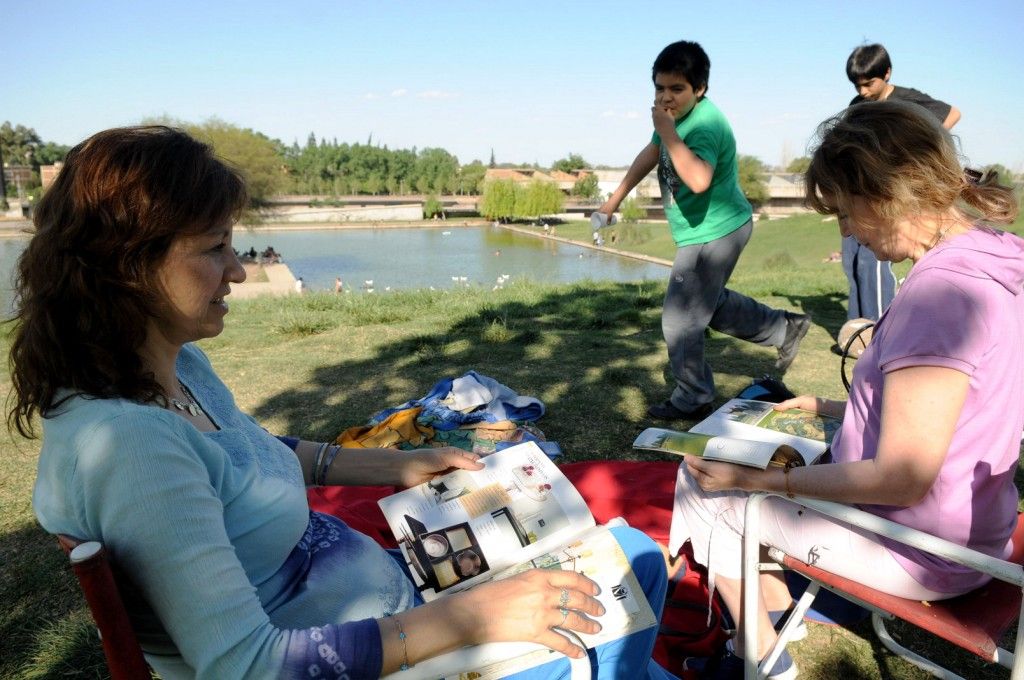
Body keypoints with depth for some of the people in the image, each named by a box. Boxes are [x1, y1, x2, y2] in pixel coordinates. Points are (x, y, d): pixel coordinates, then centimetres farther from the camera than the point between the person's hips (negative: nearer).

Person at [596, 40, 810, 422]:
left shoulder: (705, 124, -26)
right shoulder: (676, 115, 3)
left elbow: (698, 180, -44)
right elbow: (650, 155, 19)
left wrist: (666, 131, -36)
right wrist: (615, 198, 22)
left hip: (712, 235, -10)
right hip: (710, 231, 10)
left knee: (679, 322, -2)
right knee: (712, 304, 27)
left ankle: (692, 401, 17)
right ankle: (786, 329, 39)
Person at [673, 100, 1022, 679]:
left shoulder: (939, 292, -30)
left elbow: (901, 479, -27)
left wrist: (756, 478, -20)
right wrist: (828, 407, 12)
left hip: (919, 556, -9)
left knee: (703, 488, 4)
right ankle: (782, 621, 30)